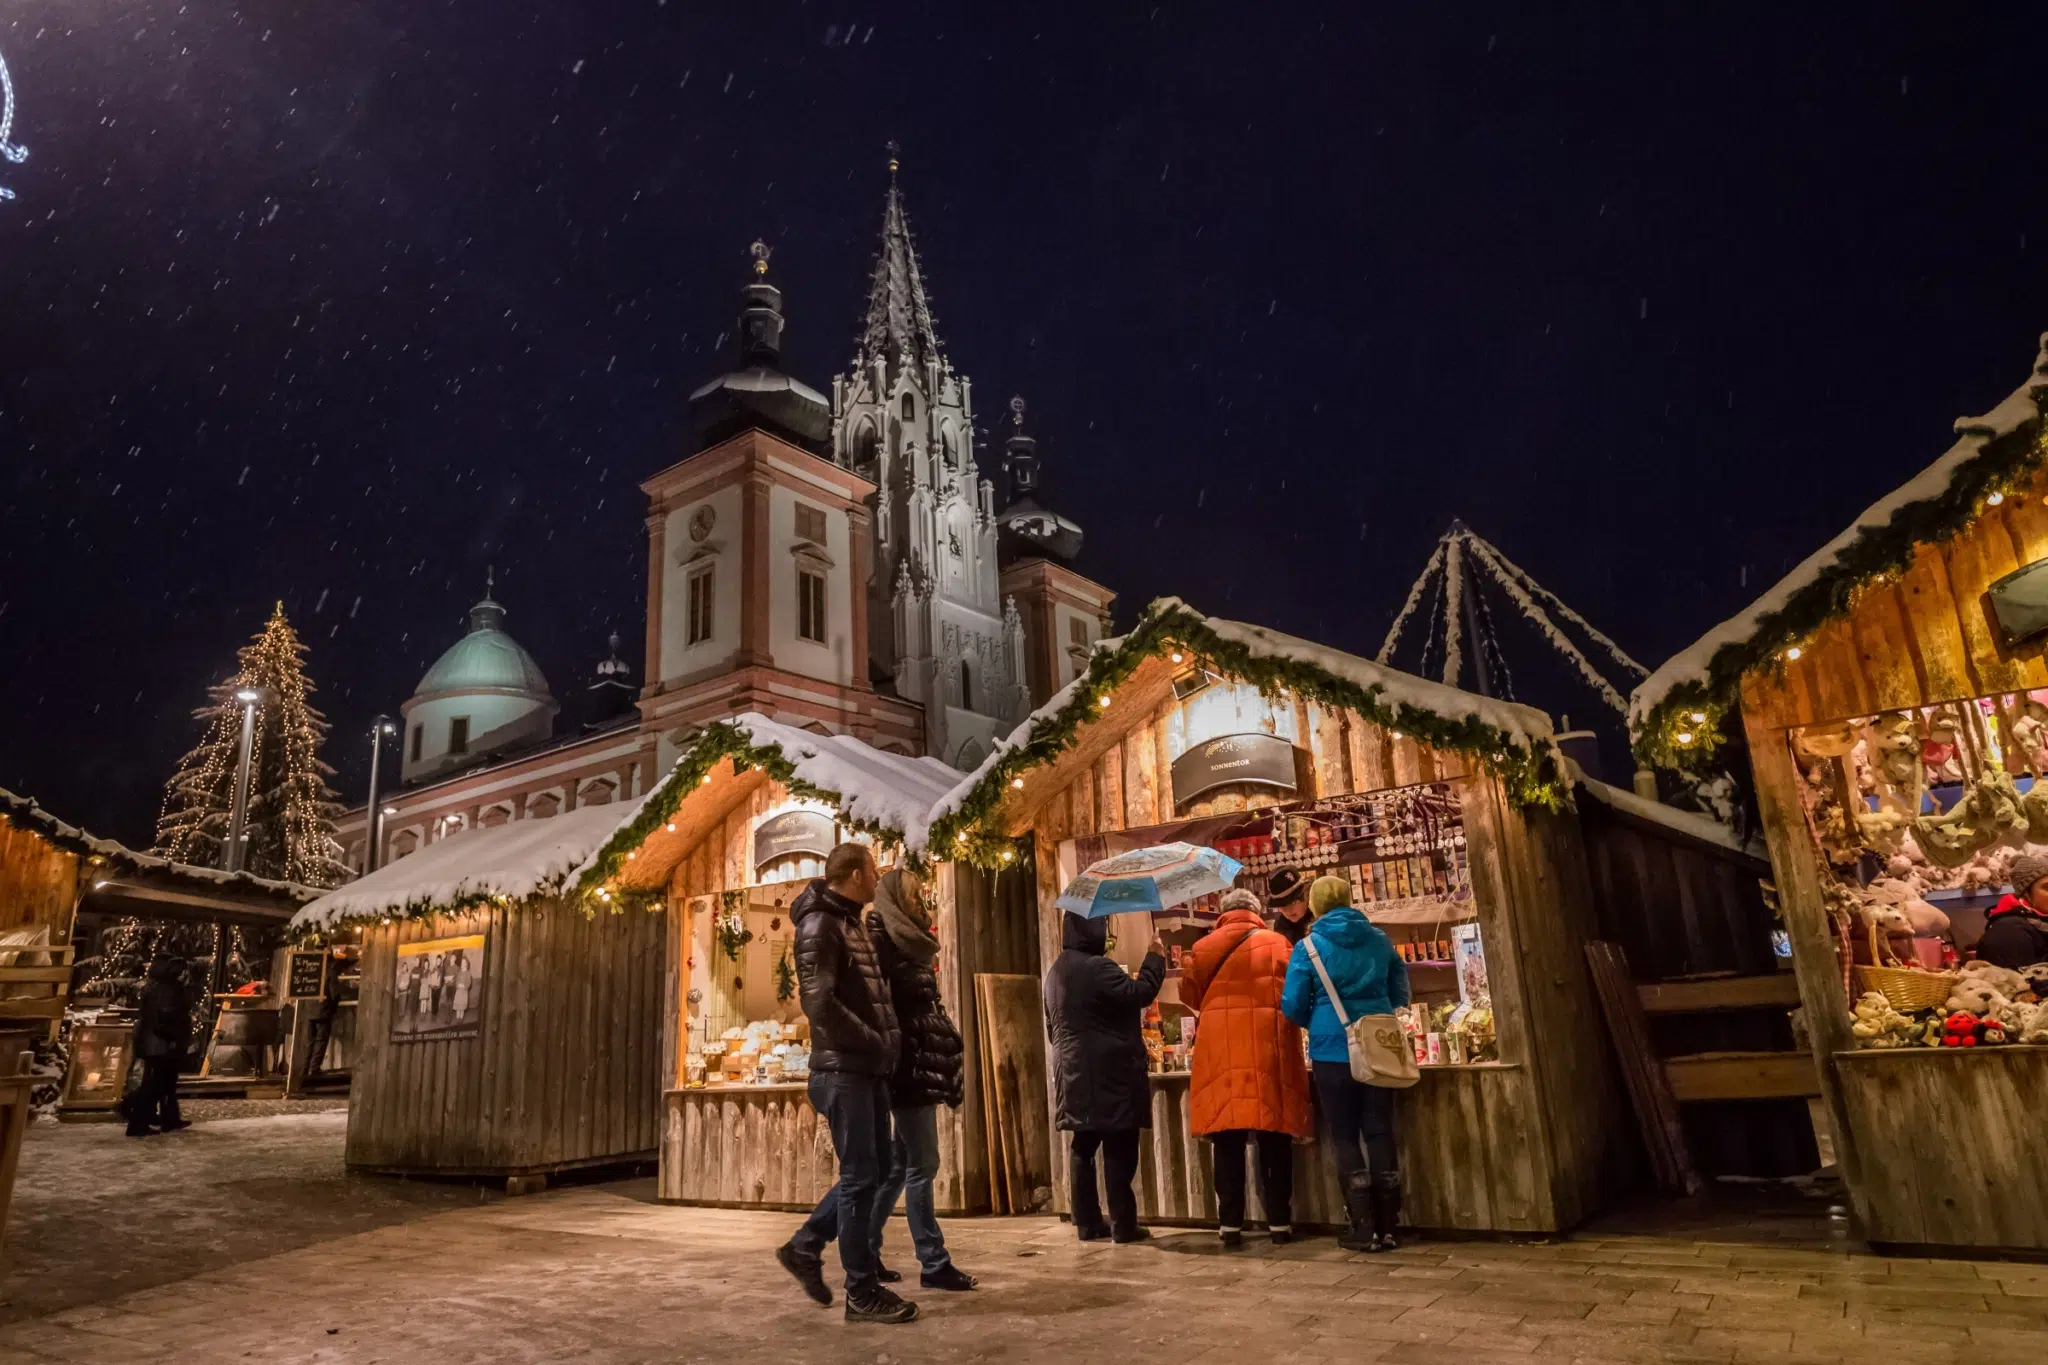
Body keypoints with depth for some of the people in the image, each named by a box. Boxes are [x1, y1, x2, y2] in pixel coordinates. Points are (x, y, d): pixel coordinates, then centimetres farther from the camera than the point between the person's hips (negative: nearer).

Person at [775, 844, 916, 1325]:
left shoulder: (852, 923, 17)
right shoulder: (820, 925, -13)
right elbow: (819, 1002, -22)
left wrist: (885, 1043, 8)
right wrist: (876, 1043, -16)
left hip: (866, 1069, 9)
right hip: (843, 1069, -9)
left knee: (875, 1170, 15)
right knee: (860, 1177, -2)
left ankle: (804, 1246, 27)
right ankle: (863, 1292, 9)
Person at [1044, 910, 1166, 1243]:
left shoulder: (1056, 971, 14)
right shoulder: (1096, 967, -16)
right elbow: (1139, 993, -17)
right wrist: (1155, 959, -5)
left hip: (1073, 1072, 9)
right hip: (1108, 1072, -9)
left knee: (1084, 1146, 10)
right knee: (1118, 1148, -3)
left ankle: (1087, 1223, 14)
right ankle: (1123, 1225, 0)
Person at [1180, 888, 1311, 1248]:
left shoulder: (1203, 947, 7)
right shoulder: (1279, 944, 6)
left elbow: (1189, 993, 10)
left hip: (1220, 1050, 0)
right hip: (1269, 1047, 0)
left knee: (1228, 1142, 4)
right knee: (1274, 1142, 7)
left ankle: (1230, 1225, 6)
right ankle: (1279, 1223, 11)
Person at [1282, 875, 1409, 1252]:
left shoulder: (1309, 946, -5)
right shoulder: (1378, 939, 6)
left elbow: (1293, 1005, -7)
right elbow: (1400, 994, 14)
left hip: (1333, 1050, -3)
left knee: (1345, 1138, 6)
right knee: (1380, 1133, 9)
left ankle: (1365, 1229, 7)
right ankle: (1387, 1228, 12)